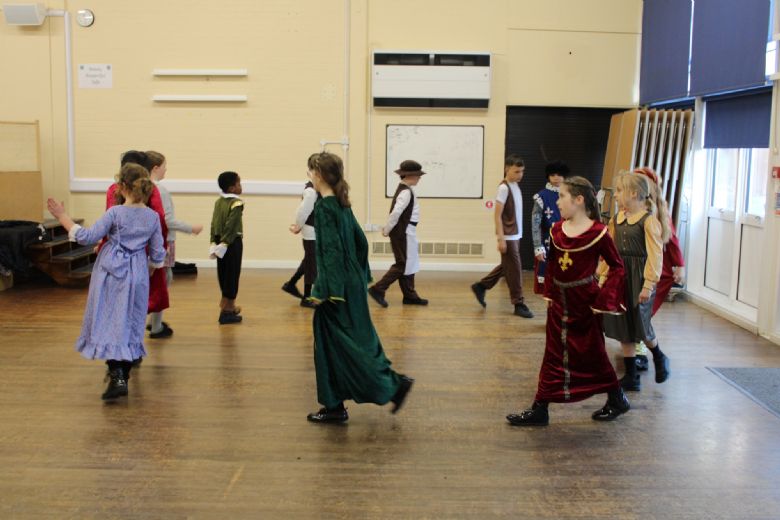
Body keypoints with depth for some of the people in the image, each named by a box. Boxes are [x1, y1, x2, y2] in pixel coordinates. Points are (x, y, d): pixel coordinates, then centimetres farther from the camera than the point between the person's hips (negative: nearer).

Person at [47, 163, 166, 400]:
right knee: (131, 324, 14)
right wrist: (149, 270, 24)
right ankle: (123, 374, 23)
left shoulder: (115, 212, -12)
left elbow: (88, 236, -12)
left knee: (110, 323, 1)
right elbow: (157, 254, 5)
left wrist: (63, 217, -3)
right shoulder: (153, 217, 1)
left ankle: (117, 377, -11)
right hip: (138, 274, 4)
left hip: (111, 272, -4)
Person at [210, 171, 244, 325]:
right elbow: (230, 226, -20)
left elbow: (214, 223, 3)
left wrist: (214, 242, 3)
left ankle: (227, 304, 32)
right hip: (232, 243, -7)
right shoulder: (237, 203, -14)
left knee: (223, 273, 17)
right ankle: (227, 310, 3)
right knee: (232, 274, 0)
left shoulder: (218, 202, 7)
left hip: (220, 242, 7)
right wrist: (225, 243, -17)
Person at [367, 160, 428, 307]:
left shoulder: (405, 190, 13)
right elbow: (396, 212, -25)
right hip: (403, 232, -10)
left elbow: (397, 212, 16)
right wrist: (387, 230, -16)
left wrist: (387, 228, 12)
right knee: (402, 264, -5)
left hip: (406, 232, 10)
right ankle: (378, 289, -2)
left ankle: (410, 295, 21)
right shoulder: (406, 192, -18)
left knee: (409, 264, 14)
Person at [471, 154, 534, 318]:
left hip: (515, 235, 9)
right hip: (508, 236, -9)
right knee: (514, 269, -2)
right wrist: (501, 238, -19)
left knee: (506, 267, 18)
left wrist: (518, 234, 15)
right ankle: (519, 304, 7)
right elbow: (497, 215, -16)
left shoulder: (516, 186, 10)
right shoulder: (504, 188, -15)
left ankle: (480, 286, 30)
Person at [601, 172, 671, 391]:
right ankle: (631, 377, 18)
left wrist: (648, 285, -18)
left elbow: (655, 255, -15)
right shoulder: (617, 219, 8)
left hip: (638, 276, -7)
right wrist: (602, 275, 13)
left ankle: (659, 358, 34)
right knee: (623, 327, 8)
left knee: (640, 325, 2)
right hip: (619, 275, 7)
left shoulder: (649, 220, -13)